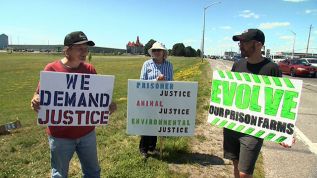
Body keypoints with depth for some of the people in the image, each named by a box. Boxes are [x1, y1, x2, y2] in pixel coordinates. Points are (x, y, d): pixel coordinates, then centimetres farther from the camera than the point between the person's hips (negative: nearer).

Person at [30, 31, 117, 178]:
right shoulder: (51, 69, -11)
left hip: (87, 132, 3)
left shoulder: (90, 70, -2)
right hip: (60, 135, -2)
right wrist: (35, 102, -27)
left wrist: (108, 105, -17)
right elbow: (38, 95, -5)